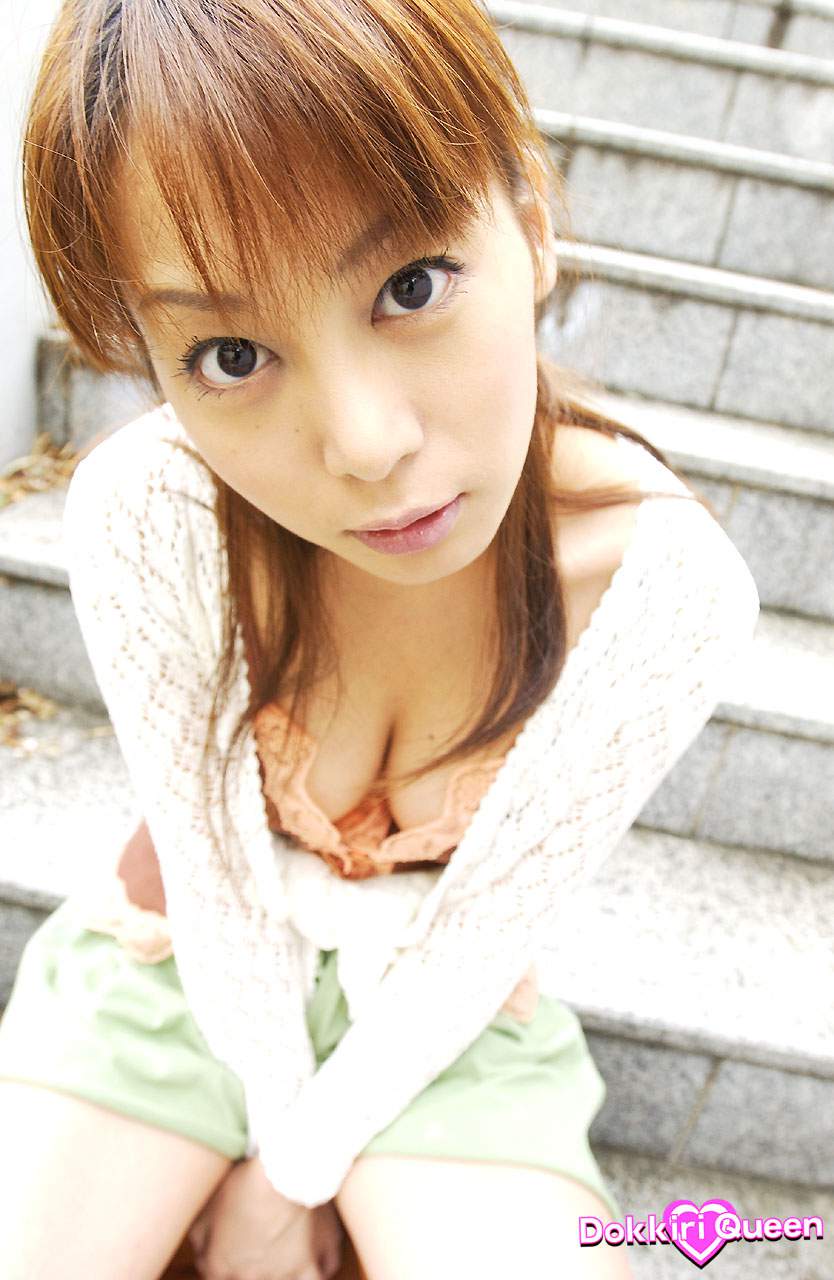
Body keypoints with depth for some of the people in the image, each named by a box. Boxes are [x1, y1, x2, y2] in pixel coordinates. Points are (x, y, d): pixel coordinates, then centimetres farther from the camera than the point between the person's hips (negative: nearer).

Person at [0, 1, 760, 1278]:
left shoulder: (665, 585, -27)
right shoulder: (139, 516, -27)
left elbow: (484, 924, -16)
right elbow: (211, 868, -14)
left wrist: (293, 1167, -9)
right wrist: (272, 1122, -7)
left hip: (438, 1007, 1)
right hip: (199, 961, 1)